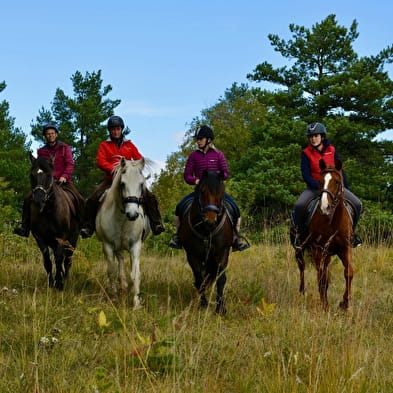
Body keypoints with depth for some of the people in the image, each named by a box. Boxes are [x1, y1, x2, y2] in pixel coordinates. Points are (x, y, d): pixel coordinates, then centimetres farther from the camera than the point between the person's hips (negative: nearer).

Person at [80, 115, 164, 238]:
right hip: (110, 178, -1)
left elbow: (139, 160, 7)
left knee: (150, 198, -18)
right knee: (93, 199, -22)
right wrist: (113, 169, -22)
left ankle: (156, 224, -11)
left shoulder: (129, 145, 15)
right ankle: (88, 227, -13)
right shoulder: (104, 145, 10)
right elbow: (100, 161, -4)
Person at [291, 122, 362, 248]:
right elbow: (306, 176, -9)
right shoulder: (306, 153, -4)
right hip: (314, 186, -2)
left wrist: (346, 189, 6)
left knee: (357, 204, -14)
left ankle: (351, 231, 10)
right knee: (299, 206, -31)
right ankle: (298, 233, -5)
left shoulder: (332, 150, 3)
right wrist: (320, 186, -22)